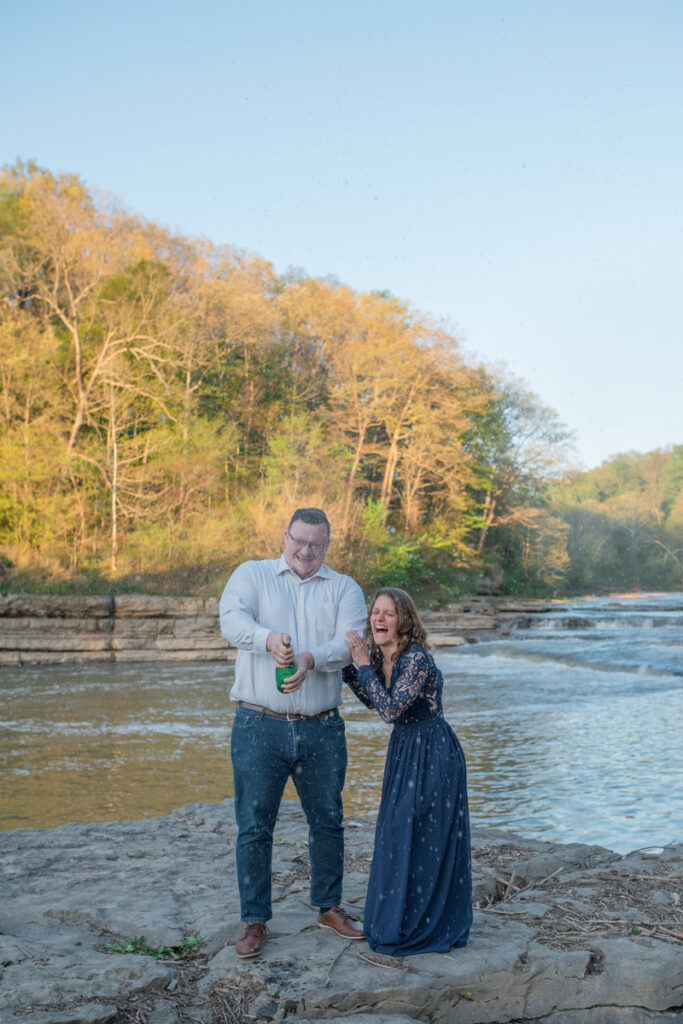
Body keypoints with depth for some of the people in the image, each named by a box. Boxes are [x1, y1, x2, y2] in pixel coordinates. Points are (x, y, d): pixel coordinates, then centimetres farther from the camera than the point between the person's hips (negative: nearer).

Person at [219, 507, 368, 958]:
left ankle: (330, 906, 31)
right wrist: (268, 637, -35)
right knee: (254, 825, 2)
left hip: (322, 729, 2)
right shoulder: (253, 574, 6)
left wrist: (311, 659, -28)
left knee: (328, 819, 13)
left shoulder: (344, 589, 9)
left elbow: (351, 642, -8)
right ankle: (255, 920, 15)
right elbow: (232, 619, -13)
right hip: (260, 726, -2)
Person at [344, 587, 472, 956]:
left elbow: (391, 709, -28)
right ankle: (394, 920, 30)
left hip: (433, 756, -9)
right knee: (396, 834, 15)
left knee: (425, 839, -1)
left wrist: (363, 665, -25)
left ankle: (423, 927, 13)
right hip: (403, 751, 9)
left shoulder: (417, 659, -23)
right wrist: (347, 664, 6)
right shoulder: (377, 655, 1)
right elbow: (373, 702, 16)